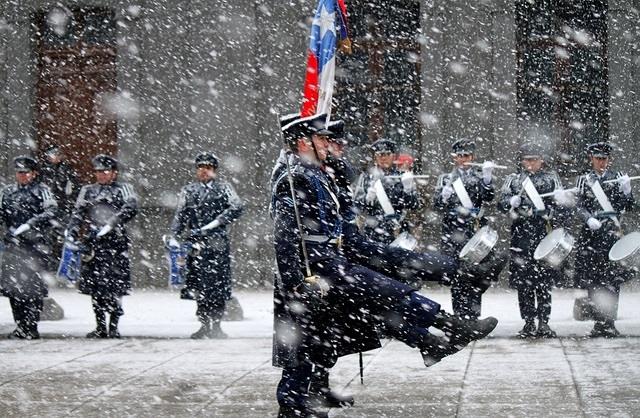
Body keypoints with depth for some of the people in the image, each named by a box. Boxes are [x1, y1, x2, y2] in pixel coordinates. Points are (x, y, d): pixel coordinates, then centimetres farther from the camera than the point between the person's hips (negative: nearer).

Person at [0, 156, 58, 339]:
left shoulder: (41, 191, 2)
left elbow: (51, 211, -9)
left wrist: (29, 224, -19)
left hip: (34, 243, -5)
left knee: (33, 286, -7)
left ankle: (31, 327, -5)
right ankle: (21, 325, 11)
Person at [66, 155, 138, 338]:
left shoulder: (123, 189, 8)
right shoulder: (87, 191, 20)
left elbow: (131, 208, -9)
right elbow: (78, 213, 13)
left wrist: (113, 223, -23)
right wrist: (71, 232, -4)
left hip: (115, 242, -4)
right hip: (92, 242, 4)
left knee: (114, 286, -9)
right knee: (93, 286, 2)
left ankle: (113, 326, -3)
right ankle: (100, 327, 9)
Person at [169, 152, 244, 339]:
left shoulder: (223, 188, 10)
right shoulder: (188, 190, 17)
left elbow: (236, 208, -2)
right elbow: (179, 216, 15)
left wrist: (217, 222, -11)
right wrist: (174, 236, 3)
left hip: (218, 243, -2)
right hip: (195, 243, 2)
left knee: (219, 285, -4)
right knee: (199, 285, -2)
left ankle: (215, 325, 3)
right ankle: (204, 325, 3)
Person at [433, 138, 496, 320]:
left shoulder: (480, 177, 13)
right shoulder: (445, 179, 14)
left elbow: (488, 197, -4)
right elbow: (437, 206, 7)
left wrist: (487, 178, -21)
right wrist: (444, 197, -14)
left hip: (476, 232, 0)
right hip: (453, 234, 0)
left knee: (476, 278, -6)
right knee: (457, 278, -4)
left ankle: (473, 317, -1)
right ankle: (460, 318, -1)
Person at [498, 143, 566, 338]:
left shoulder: (551, 178, 11)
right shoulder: (513, 180, 15)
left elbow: (560, 205, 7)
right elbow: (501, 203, 8)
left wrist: (548, 211, -11)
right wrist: (511, 202, -12)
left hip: (545, 234, -1)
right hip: (521, 235, 1)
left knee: (544, 280, -4)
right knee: (523, 281, -1)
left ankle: (543, 322, 1)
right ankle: (528, 322, 5)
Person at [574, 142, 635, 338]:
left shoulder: (618, 177, 9)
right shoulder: (584, 180, 12)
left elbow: (628, 207, 6)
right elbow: (579, 206, 3)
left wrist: (626, 191, -13)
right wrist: (589, 219, -16)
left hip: (612, 232, -2)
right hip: (590, 233, 2)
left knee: (611, 280, -8)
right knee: (591, 280, 1)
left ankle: (609, 323, -9)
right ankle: (599, 321, 8)